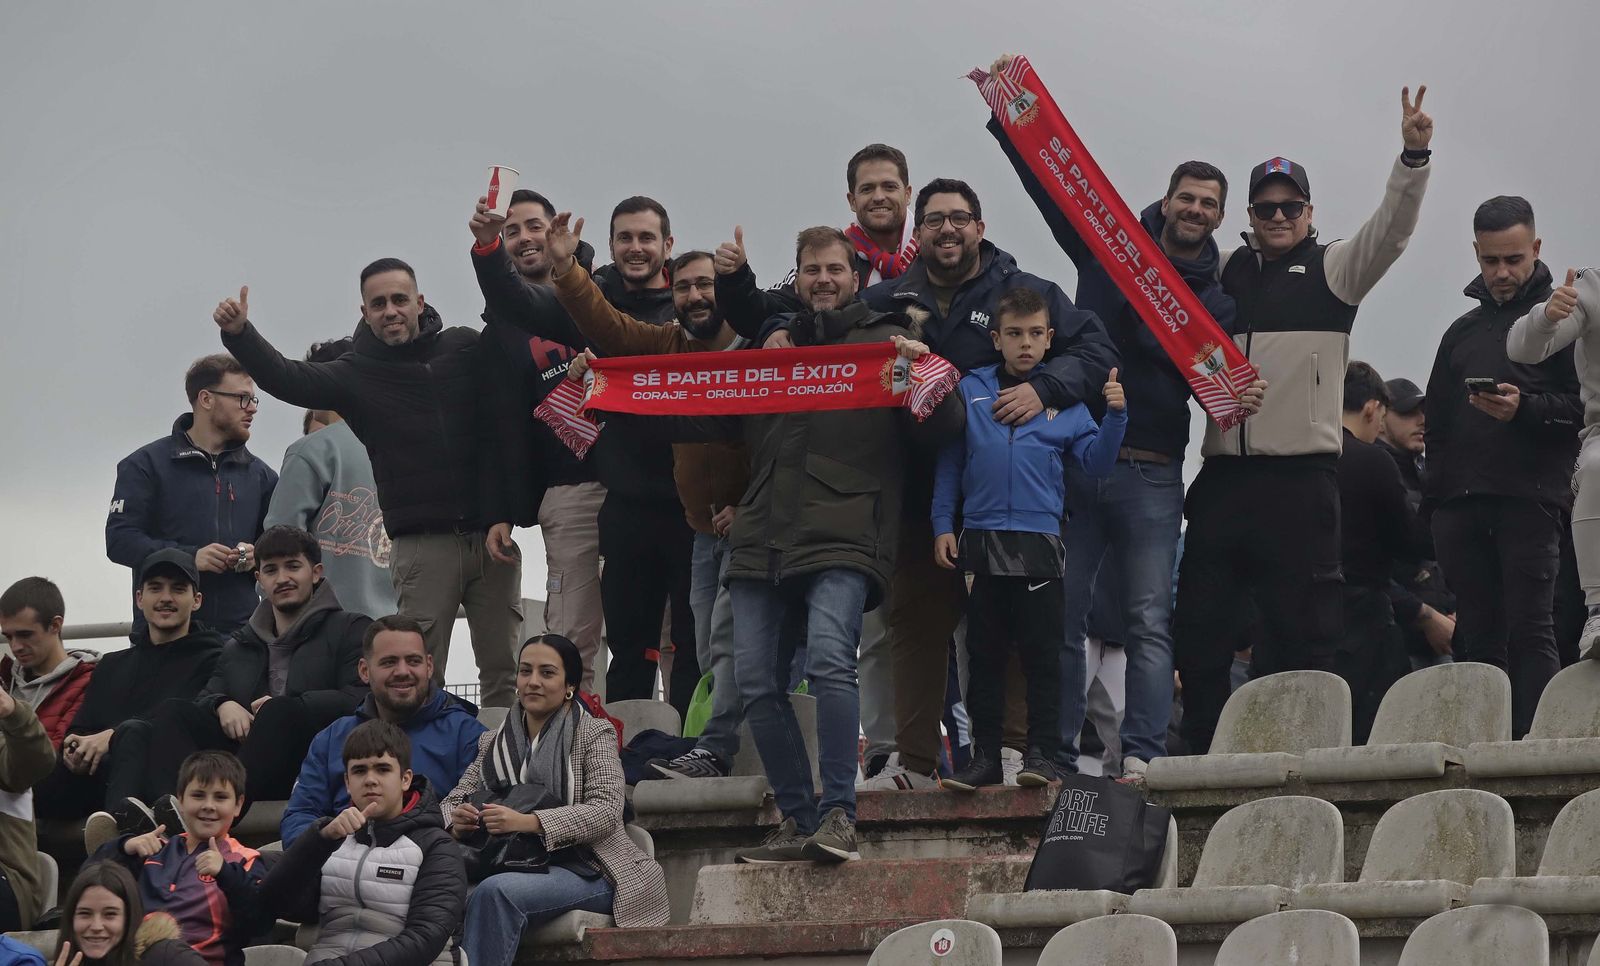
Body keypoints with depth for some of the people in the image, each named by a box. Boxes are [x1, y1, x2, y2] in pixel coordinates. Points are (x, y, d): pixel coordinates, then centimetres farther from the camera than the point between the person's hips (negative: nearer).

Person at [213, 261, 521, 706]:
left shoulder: (466, 348, 7)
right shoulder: (357, 373, 8)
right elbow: (288, 380, -7)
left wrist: (502, 519, -6)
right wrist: (239, 334, -25)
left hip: (492, 537, 1)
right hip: (422, 547, -1)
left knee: (503, 673, 2)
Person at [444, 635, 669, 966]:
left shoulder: (594, 733, 4)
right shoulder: (493, 742, 20)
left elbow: (606, 811, -9)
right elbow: (454, 799, 18)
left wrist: (528, 822, -22)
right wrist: (456, 820, -9)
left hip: (585, 869, -4)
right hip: (514, 862, 4)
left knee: (495, 892, -35)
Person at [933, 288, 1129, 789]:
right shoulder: (971, 391, 7)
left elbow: (1095, 460, 3)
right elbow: (949, 462, 10)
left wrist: (1114, 416, -12)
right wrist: (942, 526, 5)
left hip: (1040, 541, -1)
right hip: (980, 541, 1)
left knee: (1042, 654, -2)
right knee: (984, 654, 5)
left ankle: (1042, 753, 1)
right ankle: (985, 756, 10)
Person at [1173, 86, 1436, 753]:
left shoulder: (1333, 270, 6)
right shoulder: (1224, 273, 17)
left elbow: (1392, 229, -9)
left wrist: (1414, 156, -23)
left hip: (1301, 477, -4)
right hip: (1224, 474, 4)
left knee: (1304, 629, -4)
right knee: (1200, 625, 5)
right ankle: (1201, 757, 14)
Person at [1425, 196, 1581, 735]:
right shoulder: (1463, 332, 23)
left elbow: (1584, 407, -3)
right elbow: (1436, 424, 23)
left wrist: (1527, 408, -18)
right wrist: (1436, 498, 12)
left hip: (1529, 501, -5)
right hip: (1462, 504, 5)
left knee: (1529, 631, -11)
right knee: (1479, 636, 2)